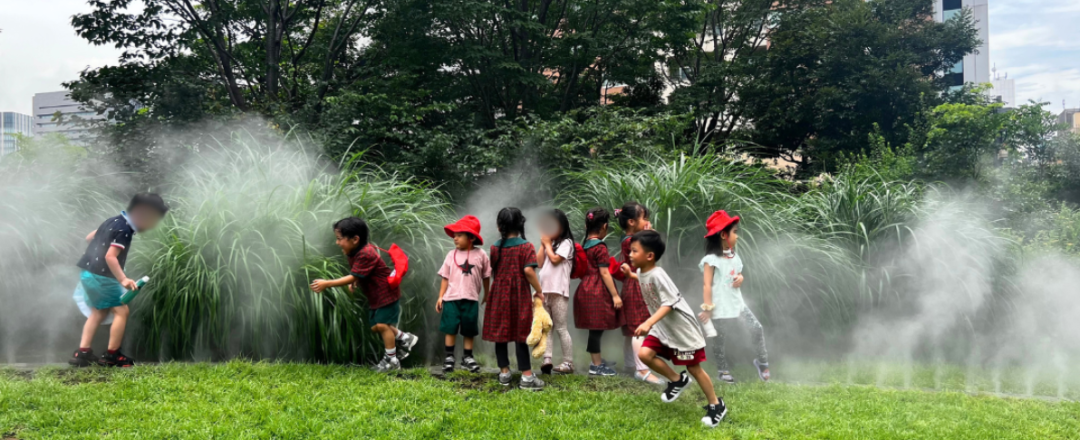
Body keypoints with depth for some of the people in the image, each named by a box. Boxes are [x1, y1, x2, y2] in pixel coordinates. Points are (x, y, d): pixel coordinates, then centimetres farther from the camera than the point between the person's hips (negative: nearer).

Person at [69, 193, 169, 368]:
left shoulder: (115, 221, 11)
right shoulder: (124, 229, -18)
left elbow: (89, 237, 21)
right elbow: (110, 257, -24)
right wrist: (123, 279, -27)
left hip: (89, 273, 10)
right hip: (100, 275, -10)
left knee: (99, 312, 19)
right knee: (122, 311, -4)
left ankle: (82, 353, 16)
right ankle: (111, 356, 1)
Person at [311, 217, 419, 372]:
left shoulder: (365, 255, -30)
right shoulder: (354, 252, 1)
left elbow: (352, 277, -34)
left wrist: (327, 284, -37)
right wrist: (356, 281, -7)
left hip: (387, 294, -10)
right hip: (375, 297, 10)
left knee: (382, 324, -11)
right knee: (375, 326, 12)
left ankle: (391, 360, 3)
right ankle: (405, 338, 28)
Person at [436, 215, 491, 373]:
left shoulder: (480, 255, -2)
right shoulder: (451, 255, 1)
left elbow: (486, 277, 7)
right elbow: (445, 278, 5)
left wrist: (488, 296, 11)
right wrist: (440, 297, 2)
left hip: (471, 299, 0)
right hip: (451, 297, 1)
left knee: (469, 330, 8)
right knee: (450, 328, 2)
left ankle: (467, 357, 20)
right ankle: (449, 357, 12)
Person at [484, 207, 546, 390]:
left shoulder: (495, 247, 3)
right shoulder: (526, 246, -9)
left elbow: (493, 272, 9)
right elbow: (528, 271, -20)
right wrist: (539, 291, -9)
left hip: (499, 295, 3)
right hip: (519, 295, -3)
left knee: (500, 333, 10)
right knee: (520, 334, 0)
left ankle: (504, 372, 16)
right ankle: (527, 376, 1)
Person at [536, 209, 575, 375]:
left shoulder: (566, 243, -3)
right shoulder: (549, 243, 18)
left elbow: (555, 259, -16)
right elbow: (538, 263, 10)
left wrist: (548, 243, -2)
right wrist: (543, 244, 7)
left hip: (558, 291, -8)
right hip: (544, 290, 8)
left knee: (560, 328, -4)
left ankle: (568, 363, 1)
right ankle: (547, 359, -2)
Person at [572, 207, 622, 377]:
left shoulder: (584, 245, 11)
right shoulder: (600, 247, -13)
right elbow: (604, 273, -16)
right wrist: (615, 295, -13)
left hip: (587, 289, 9)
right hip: (598, 291, -8)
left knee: (595, 329, 15)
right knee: (597, 328, -4)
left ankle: (597, 362, 23)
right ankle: (596, 366, 0)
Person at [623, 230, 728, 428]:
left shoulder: (657, 275, -27)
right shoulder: (642, 273, 1)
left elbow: (669, 303, -34)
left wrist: (649, 323, -44)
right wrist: (631, 275, 28)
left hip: (682, 328, -8)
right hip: (663, 327, 8)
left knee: (694, 368, 2)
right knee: (644, 354, -9)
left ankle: (716, 406, 22)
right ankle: (677, 380, 13)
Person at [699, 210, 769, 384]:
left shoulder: (734, 256, 8)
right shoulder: (711, 259, -15)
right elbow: (707, 285, -15)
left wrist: (740, 278, -3)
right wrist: (707, 307, -18)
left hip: (737, 303, 7)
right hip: (720, 307, -7)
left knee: (757, 328, 1)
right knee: (719, 339, 5)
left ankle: (762, 362, 17)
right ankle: (723, 370, 21)